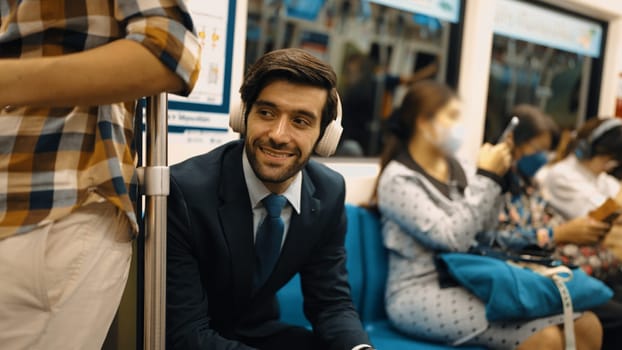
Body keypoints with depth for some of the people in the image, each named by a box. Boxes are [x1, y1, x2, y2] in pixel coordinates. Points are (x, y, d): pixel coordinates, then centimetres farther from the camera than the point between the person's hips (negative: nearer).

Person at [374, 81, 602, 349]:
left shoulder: (456, 169, 11)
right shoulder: (398, 179, -10)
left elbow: (482, 231, 12)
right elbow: (454, 239, -20)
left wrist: (495, 177, 2)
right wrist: (487, 177, -14)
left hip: (467, 282, 7)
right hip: (421, 295, -7)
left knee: (586, 325, -10)